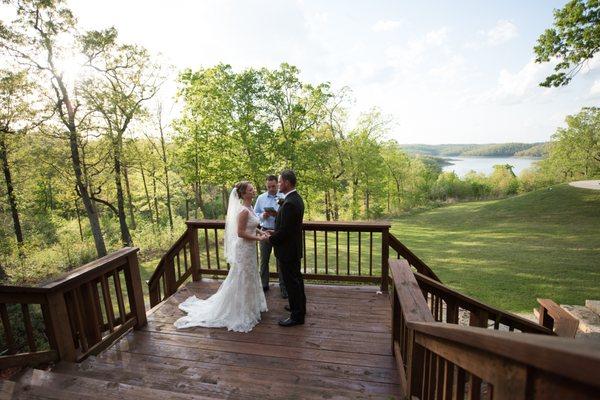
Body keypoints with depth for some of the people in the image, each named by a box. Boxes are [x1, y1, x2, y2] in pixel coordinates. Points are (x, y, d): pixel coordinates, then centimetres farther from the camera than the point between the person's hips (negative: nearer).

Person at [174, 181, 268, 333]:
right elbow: (240, 233, -24)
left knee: (249, 278, 22)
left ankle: (248, 307, 40)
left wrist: (260, 232, 2)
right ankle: (240, 312, 22)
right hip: (244, 249, -10)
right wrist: (258, 238, -19)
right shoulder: (243, 210, -23)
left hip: (249, 248, 10)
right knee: (242, 279, 5)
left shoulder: (249, 208, 6)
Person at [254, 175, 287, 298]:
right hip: (265, 231, 3)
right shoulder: (260, 198, 5)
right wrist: (262, 215, -11)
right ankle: (264, 284, 29)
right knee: (264, 260, 13)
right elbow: (255, 213, 9)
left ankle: (283, 287, 20)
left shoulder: (283, 198, -5)